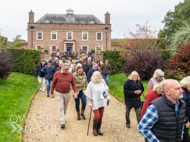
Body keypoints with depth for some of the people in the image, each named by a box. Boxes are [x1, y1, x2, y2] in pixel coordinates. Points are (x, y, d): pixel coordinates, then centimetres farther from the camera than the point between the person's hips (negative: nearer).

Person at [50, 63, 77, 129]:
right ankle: (62, 122, -2)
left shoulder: (70, 74, -2)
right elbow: (53, 83, -2)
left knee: (65, 107, 17)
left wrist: (75, 92, -8)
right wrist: (51, 93, 0)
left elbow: (73, 84, 3)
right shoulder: (57, 74, -9)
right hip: (59, 94, -3)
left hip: (67, 94, 3)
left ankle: (62, 117, 39)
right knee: (61, 107, -6)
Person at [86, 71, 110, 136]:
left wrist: (106, 92, -2)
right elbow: (88, 94, -8)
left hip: (102, 102, 5)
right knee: (97, 116, -9)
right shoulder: (91, 84, -12)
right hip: (95, 103, -5)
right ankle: (94, 129, 14)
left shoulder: (103, 82, 3)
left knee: (101, 116, 9)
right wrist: (89, 102, -10)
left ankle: (98, 129, 26)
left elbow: (106, 88, 20)